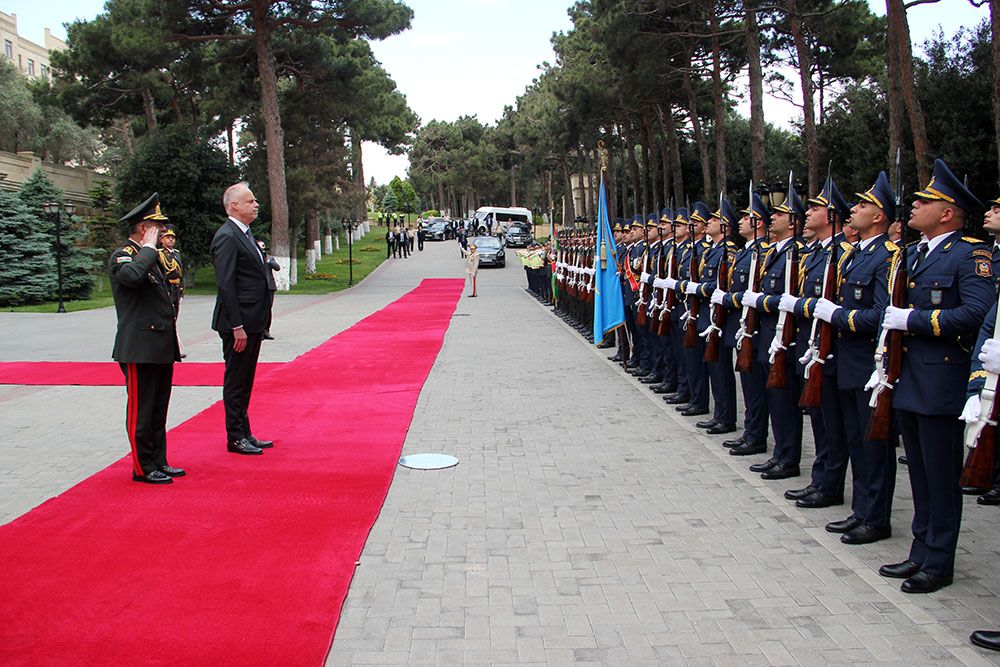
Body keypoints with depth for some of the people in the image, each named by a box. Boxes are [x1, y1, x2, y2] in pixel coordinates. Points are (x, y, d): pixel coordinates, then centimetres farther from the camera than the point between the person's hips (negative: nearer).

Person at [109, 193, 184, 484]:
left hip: (161, 348, 9)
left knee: (158, 411, 15)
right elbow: (132, 275, -36)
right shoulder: (123, 256, -11)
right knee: (141, 411, -1)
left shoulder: (151, 257, 19)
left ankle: (159, 462, 23)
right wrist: (149, 248, -20)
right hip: (139, 349, -9)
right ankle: (143, 468, 7)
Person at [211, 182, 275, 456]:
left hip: (252, 322, 10)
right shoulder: (227, 237, -15)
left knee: (244, 381, 16)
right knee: (236, 382, 1)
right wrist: (237, 327, -22)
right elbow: (225, 285, -20)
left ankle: (244, 434, 25)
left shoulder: (245, 233, 16)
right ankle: (235, 438, 10)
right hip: (239, 323, -10)